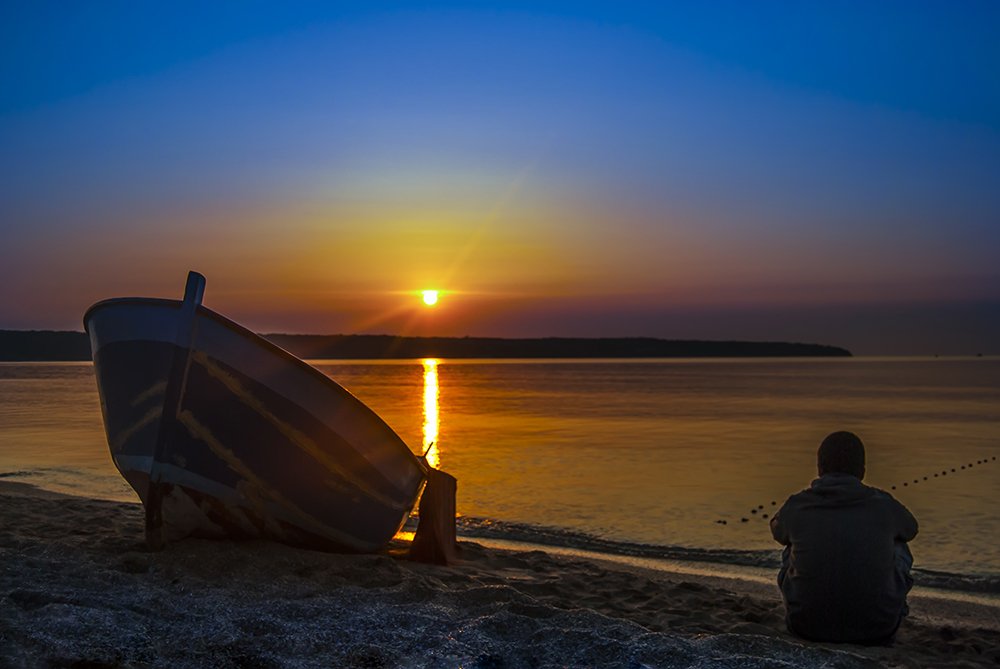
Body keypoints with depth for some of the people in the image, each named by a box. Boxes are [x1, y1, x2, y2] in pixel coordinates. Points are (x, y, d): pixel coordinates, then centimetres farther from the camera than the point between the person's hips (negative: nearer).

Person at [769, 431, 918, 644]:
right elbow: (910, 529, 23)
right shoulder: (883, 505, -3)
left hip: (808, 627, 0)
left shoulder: (796, 506, -3)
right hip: (876, 630, 0)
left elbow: (778, 531, 22)